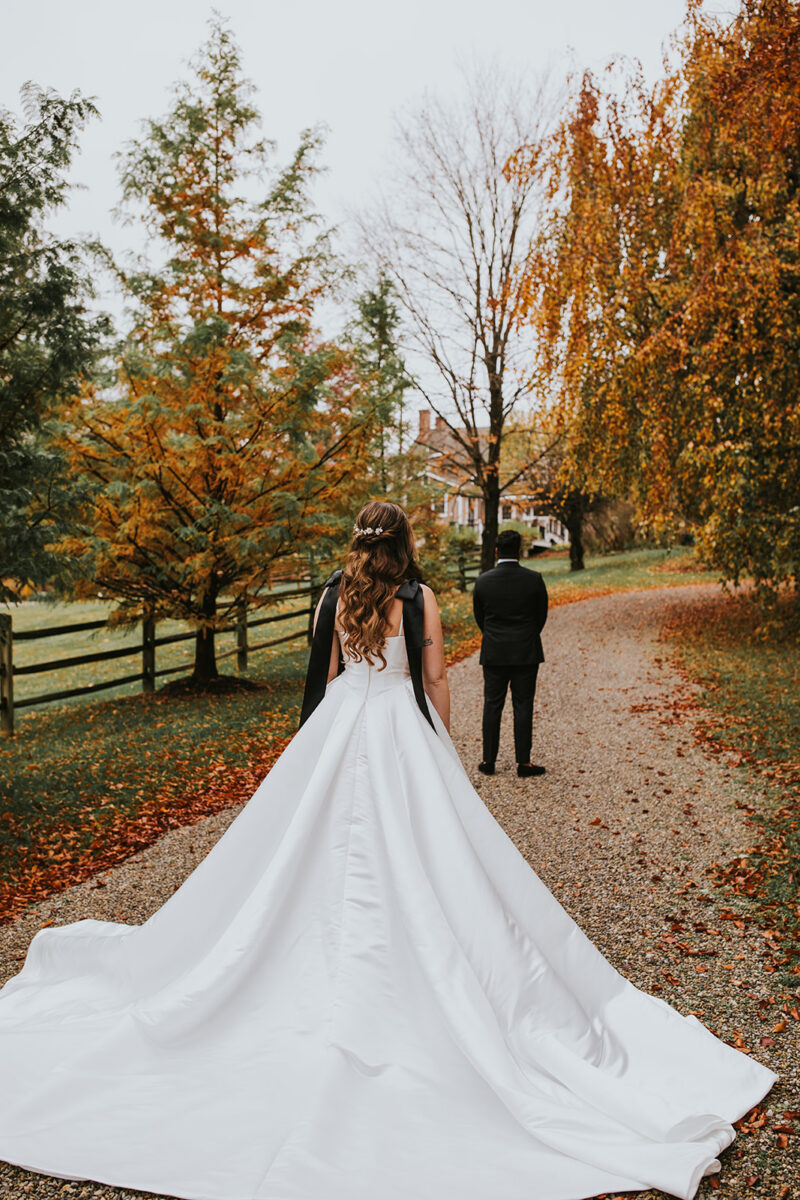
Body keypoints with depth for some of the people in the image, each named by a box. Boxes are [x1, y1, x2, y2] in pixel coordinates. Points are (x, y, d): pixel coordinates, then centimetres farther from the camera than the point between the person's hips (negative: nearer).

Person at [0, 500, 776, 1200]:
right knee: (414, 860, 4)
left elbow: (325, 676, 7)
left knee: (329, 853, 12)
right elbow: (435, 681, -4)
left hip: (339, 731, 3)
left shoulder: (335, 596, 2)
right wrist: (440, 747, 8)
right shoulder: (419, 598, -7)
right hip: (404, 735, -3)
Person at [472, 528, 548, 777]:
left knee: (492, 706, 9)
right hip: (526, 653, -1)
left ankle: (489, 761, 14)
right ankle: (523, 762, 8)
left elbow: (479, 617, 5)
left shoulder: (483, 581, -6)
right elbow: (541, 615, 2)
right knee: (523, 706, 5)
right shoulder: (534, 579, -9)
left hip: (493, 653, 1)